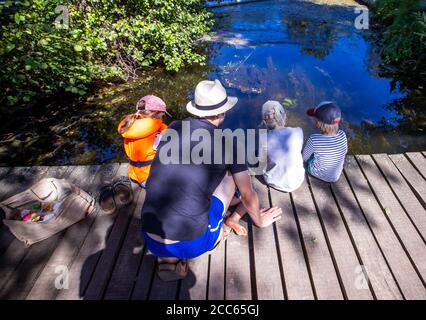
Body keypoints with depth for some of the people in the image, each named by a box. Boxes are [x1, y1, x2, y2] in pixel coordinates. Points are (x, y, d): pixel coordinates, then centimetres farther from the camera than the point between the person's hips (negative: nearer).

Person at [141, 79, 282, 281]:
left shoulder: (173, 128, 6)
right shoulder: (227, 143, -4)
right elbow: (247, 195, 7)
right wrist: (259, 220, 29)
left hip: (152, 242, 3)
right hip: (191, 244, -3)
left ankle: (169, 258, 17)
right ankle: (214, 235, 20)